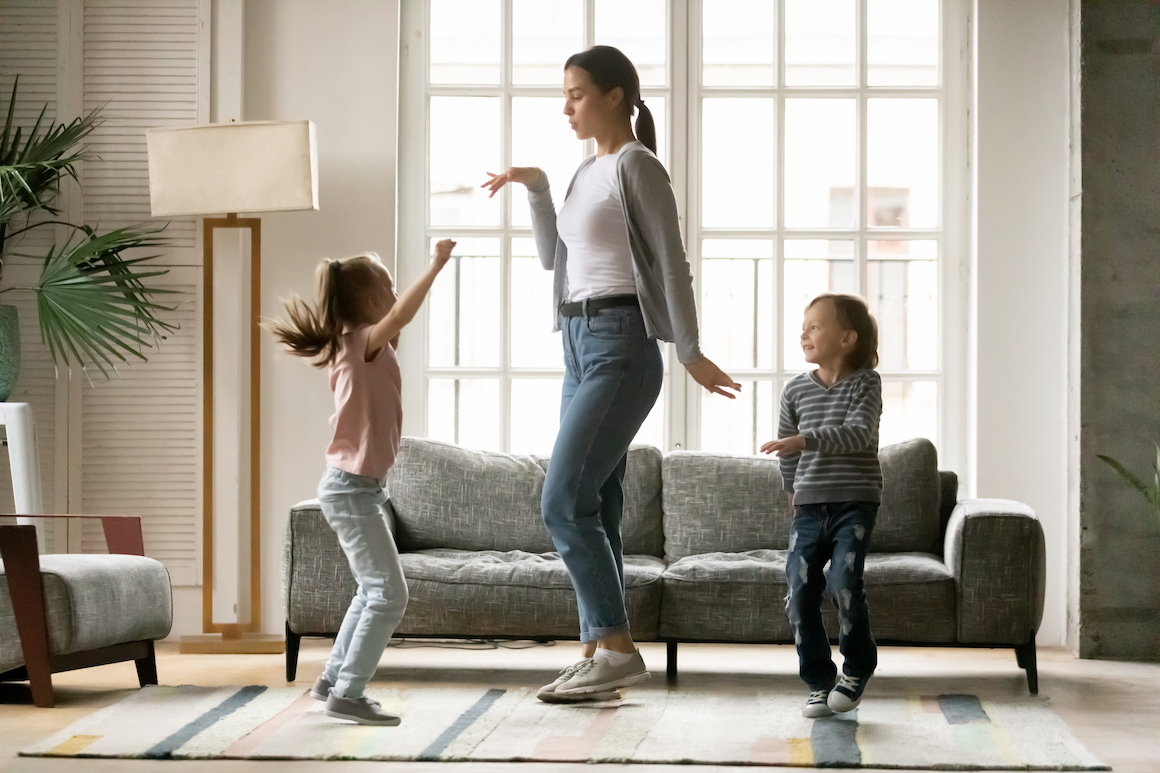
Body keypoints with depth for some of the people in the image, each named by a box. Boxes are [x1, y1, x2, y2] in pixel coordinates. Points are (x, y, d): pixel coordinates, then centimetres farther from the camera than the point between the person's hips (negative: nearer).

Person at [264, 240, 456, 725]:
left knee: (374, 591, 21)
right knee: (389, 595, -10)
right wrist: (436, 265, -34)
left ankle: (333, 680, 28)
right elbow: (399, 315, -34)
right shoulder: (363, 341, -16)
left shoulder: (359, 348, 10)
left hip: (358, 486, 10)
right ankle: (347, 695, -7)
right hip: (353, 488, -10)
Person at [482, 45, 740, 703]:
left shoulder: (637, 164, -7)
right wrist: (535, 187, 18)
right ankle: (600, 656, 8)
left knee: (564, 502, -14)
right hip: (581, 348, 9)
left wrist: (690, 351, -17)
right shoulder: (589, 172, 19)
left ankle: (619, 648, -9)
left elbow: (672, 261, -12)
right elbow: (554, 257, 28)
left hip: (620, 348, -9)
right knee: (593, 510, 6)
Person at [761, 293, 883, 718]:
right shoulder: (796, 389, 8)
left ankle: (857, 668, 3)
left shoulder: (866, 382, -3)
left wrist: (805, 440, -29)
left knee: (844, 582, -19)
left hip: (855, 502, -4)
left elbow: (857, 434, -19)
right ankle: (819, 681, 6)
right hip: (809, 505, 4)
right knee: (800, 590, -7)